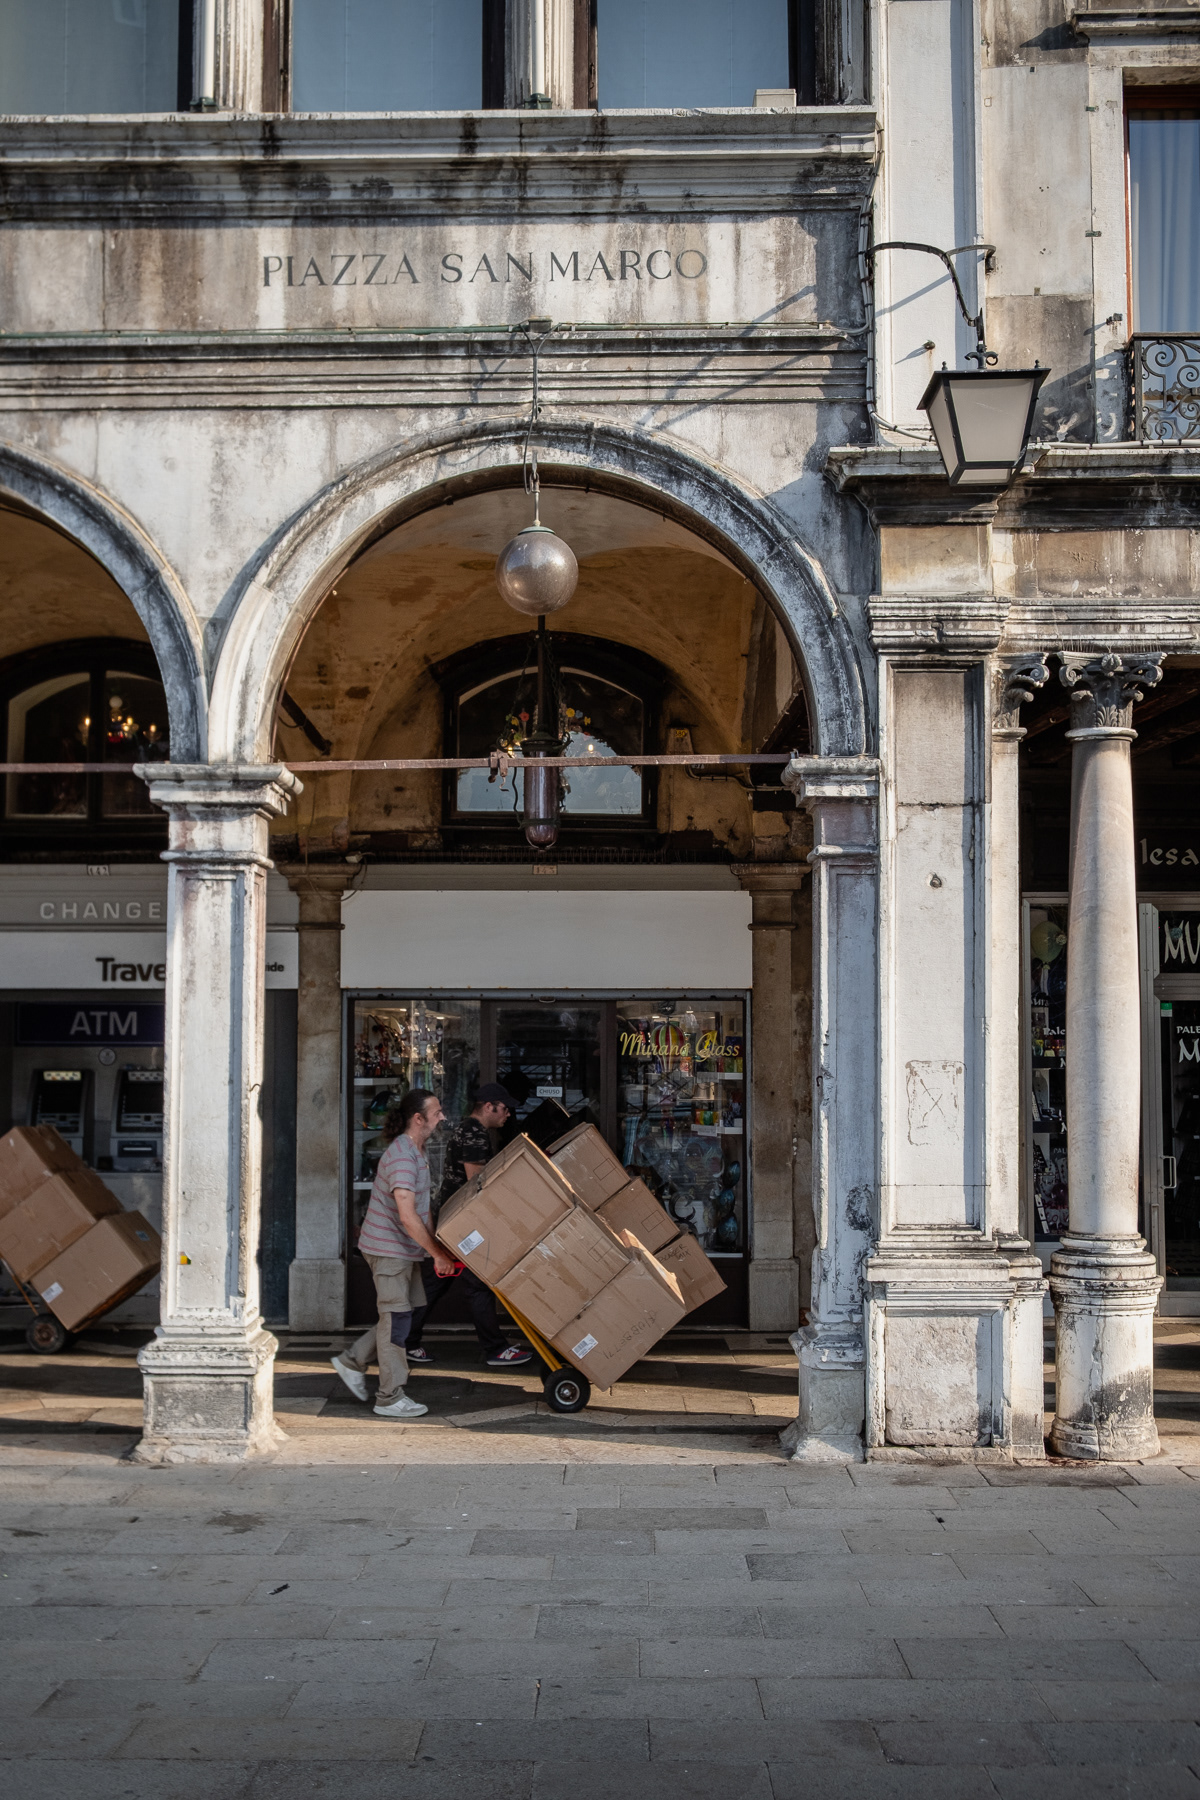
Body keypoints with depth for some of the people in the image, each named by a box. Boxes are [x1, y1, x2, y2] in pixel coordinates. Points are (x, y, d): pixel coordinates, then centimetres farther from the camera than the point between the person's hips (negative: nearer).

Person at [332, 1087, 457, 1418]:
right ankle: (390, 1399, 5)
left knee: (401, 1315, 14)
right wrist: (439, 1253, -24)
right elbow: (408, 1216, -29)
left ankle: (352, 1362, 26)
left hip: (406, 1248, 10)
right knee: (396, 1319, -3)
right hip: (388, 1247, -10)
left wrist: (436, 1249, 11)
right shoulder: (401, 1157, -23)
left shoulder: (417, 1151, 10)